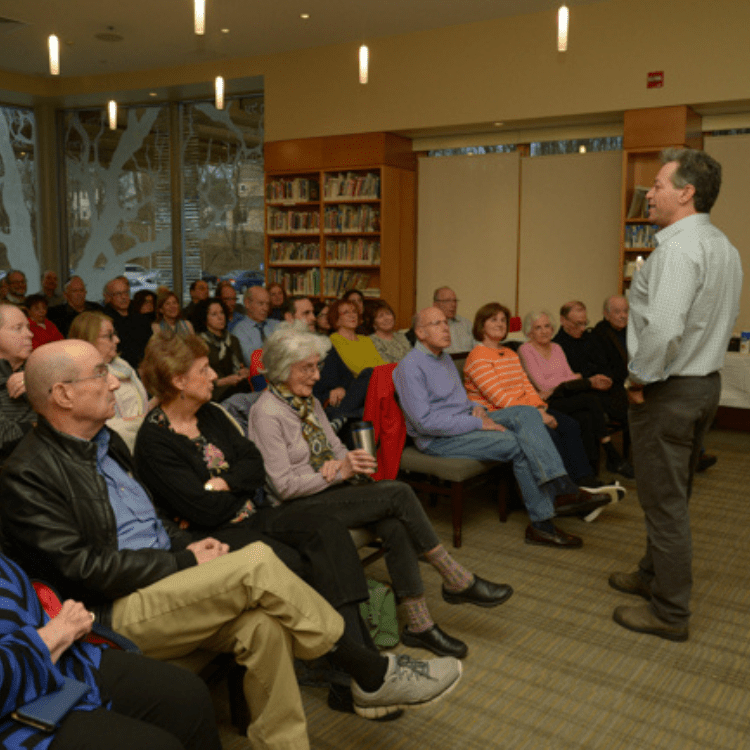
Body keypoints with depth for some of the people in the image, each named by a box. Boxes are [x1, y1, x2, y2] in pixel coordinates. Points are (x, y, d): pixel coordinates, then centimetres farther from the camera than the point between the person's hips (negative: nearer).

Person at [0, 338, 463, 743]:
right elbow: (82, 568, -17)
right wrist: (185, 562, -14)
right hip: (116, 615, -8)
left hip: (166, 579, 8)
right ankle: (374, 677, -9)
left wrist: (188, 545, 2)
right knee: (258, 562, -23)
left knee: (261, 624, -21)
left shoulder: (105, 441, 15)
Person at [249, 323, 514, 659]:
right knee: (399, 494, -23)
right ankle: (457, 581, -11)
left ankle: (419, 624, -15)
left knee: (395, 527, -22)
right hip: (299, 508, -8)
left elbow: (336, 446, 16)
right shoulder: (267, 413, -14)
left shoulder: (308, 401, 12)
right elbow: (283, 486, -18)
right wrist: (339, 472, -20)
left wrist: (340, 462, -8)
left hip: (329, 490, 8)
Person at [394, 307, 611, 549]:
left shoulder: (444, 358, 17)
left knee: (526, 413, -13)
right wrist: (478, 423, -20)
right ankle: (541, 524, -15)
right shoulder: (410, 367, -14)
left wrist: (475, 408, 2)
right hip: (438, 439, -9)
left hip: (465, 423, 9)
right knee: (519, 445, -22)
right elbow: (425, 422, -22)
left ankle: (562, 488, -25)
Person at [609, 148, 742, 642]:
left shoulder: (679, 248, -21)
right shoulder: (725, 247, 12)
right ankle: (655, 576, 38)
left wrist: (640, 378, -17)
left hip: (668, 392, -10)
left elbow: (663, 327, -33)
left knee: (665, 502, 1)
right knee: (673, 496, 21)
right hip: (706, 383, 10)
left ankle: (671, 613, 13)